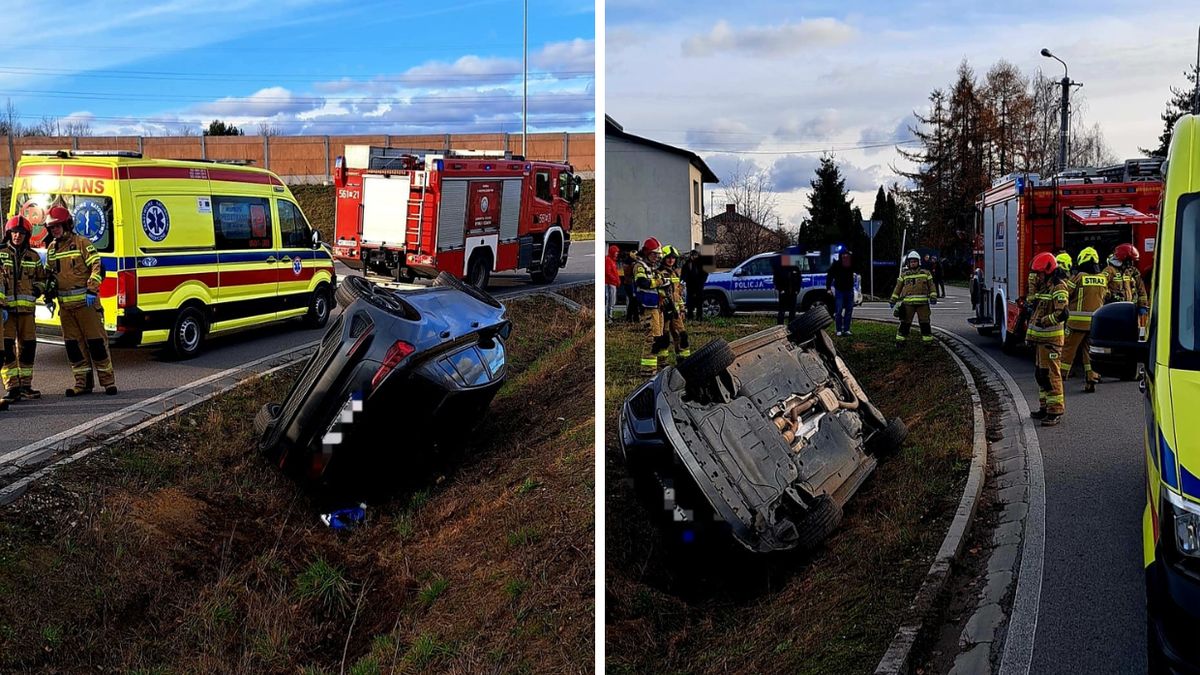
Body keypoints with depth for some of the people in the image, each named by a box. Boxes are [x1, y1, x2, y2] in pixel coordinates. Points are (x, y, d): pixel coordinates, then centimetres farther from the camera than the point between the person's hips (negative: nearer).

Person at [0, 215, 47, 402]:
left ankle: (25, 385, 18)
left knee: (27, 347, 7)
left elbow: (41, 279, 26)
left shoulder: (33, 257, 13)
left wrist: (38, 289, 5)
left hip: (26, 308, 3)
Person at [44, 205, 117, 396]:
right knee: (73, 344, 7)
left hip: (85, 301, -6)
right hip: (65, 305, 6)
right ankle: (83, 382, 14)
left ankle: (108, 381, 1)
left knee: (96, 340, -4)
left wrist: (92, 290, -17)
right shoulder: (51, 249, 15)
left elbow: (97, 267, -10)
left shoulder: (82, 243, -4)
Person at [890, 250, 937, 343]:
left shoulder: (925, 273, 10)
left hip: (923, 302, 0)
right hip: (908, 303, 0)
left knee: (925, 322, 3)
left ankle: (928, 340, 10)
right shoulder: (904, 275, 11)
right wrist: (893, 300, 9)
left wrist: (933, 296, -4)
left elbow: (931, 285, 10)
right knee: (905, 323, 1)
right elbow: (898, 287, 14)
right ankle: (900, 339, 7)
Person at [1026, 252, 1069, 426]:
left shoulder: (1058, 287, -15)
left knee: (1050, 373, -10)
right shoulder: (1046, 285, 17)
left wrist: (1044, 322, -18)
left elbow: (1062, 313, -27)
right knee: (1041, 373, 14)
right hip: (1041, 338, 10)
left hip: (1051, 338, -10)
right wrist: (1031, 333, 22)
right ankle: (1045, 407, 22)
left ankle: (1056, 411, -8)